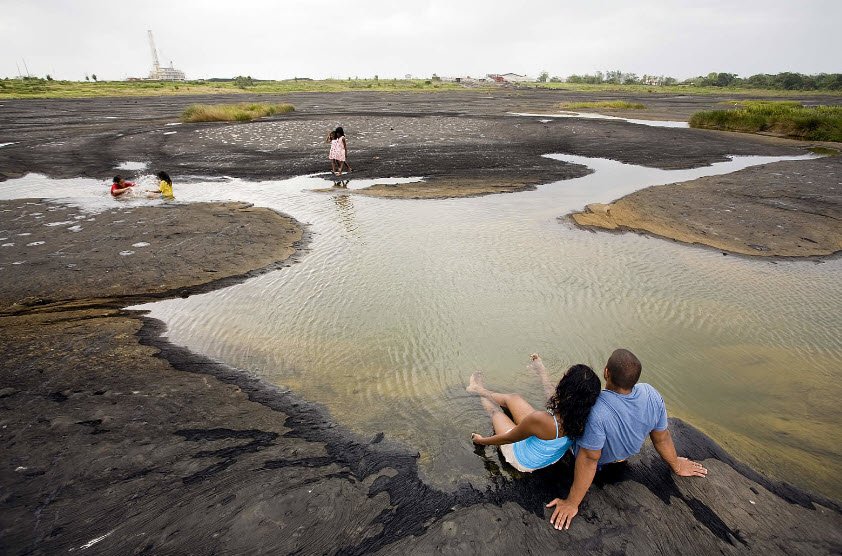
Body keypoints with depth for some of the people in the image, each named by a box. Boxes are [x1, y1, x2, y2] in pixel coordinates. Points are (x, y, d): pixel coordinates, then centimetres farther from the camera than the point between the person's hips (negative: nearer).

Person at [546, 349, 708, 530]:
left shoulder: (596, 410, -46)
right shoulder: (652, 395, -28)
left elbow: (589, 460, -37)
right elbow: (662, 439, -11)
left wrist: (572, 503, -23)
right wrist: (676, 465, 10)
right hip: (626, 453, 5)